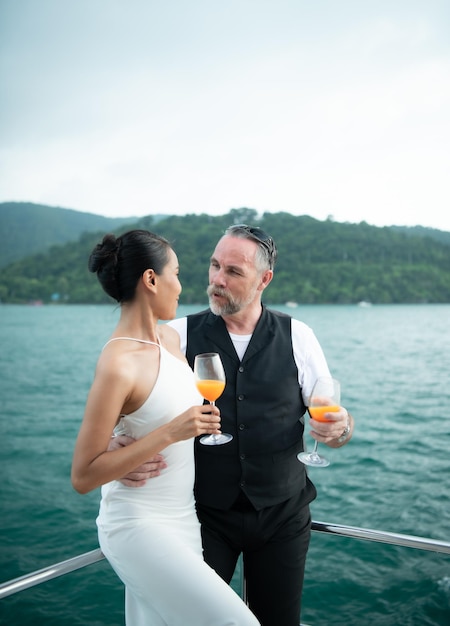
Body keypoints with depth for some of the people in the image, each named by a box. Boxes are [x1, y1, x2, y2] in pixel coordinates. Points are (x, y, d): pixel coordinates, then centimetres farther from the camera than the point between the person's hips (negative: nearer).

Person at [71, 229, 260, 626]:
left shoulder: (170, 338, 3)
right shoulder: (118, 365, -22)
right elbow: (83, 477, -19)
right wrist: (170, 433, -24)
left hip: (182, 520, 8)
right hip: (139, 528, -8)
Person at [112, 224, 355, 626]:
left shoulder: (297, 337, -2)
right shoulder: (179, 335, -5)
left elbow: (336, 424, 2)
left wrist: (339, 428, -22)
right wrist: (123, 451, -28)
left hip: (282, 514, 1)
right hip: (205, 513, -1)